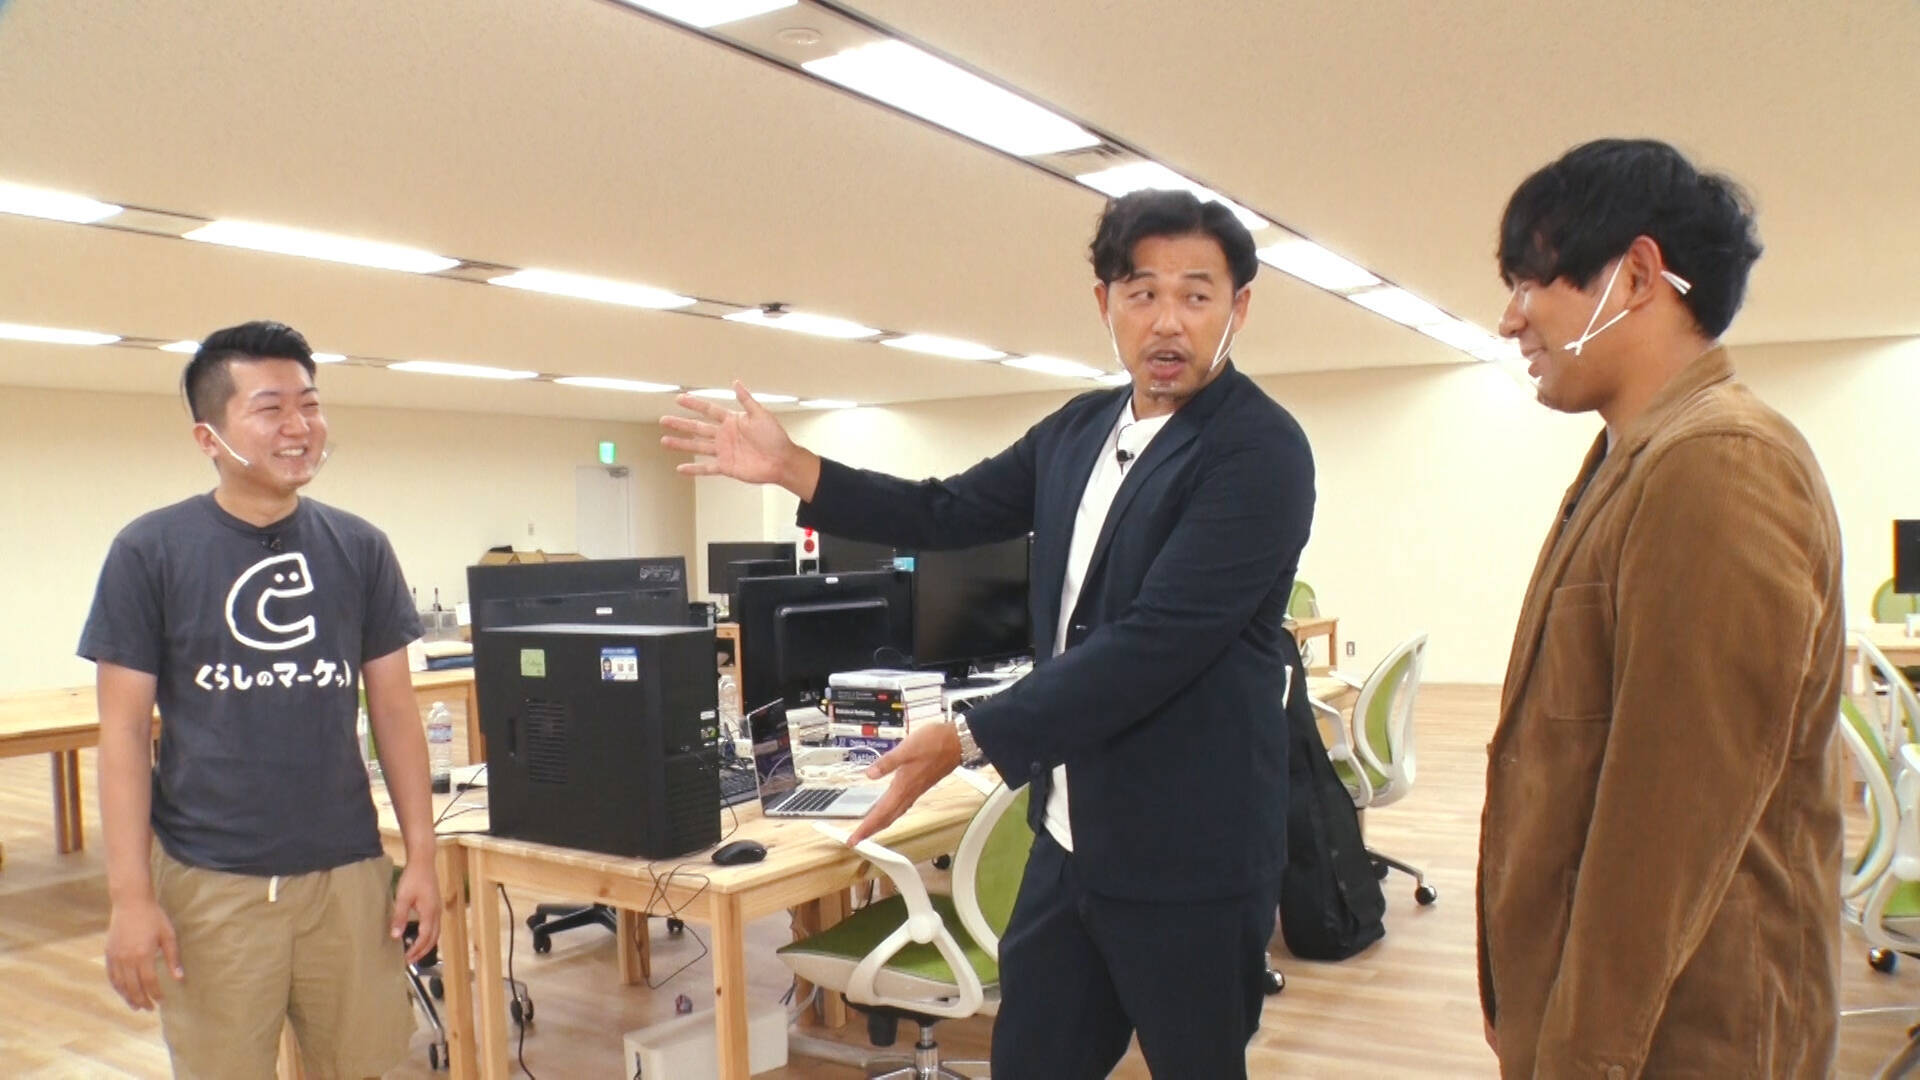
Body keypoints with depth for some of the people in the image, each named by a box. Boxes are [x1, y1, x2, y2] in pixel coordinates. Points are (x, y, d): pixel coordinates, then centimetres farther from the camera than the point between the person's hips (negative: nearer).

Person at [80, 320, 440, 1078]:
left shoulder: (360, 548, 2)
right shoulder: (149, 551, -4)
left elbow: (394, 710, 5)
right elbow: (124, 731, -3)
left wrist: (421, 855, 1)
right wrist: (130, 895, -8)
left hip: (348, 872, 2)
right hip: (209, 881, -2)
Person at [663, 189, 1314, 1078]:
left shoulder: (1257, 450, -17)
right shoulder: (1078, 430, 6)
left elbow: (1156, 644, -25)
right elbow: (950, 513, 13)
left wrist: (970, 739, -24)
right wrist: (790, 467, 5)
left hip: (1186, 855, -6)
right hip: (1070, 836, 7)